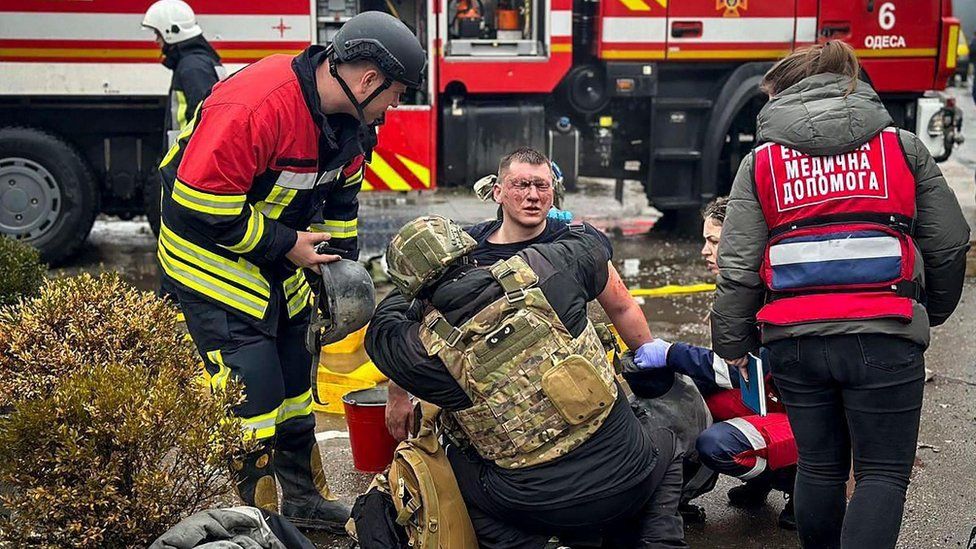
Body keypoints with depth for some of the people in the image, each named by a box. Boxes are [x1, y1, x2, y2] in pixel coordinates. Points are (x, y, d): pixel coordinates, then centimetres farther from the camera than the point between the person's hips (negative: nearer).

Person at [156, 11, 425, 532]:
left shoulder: (349, 120, -3)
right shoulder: (254, 107, -33)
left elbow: (340, 197, 13)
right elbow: (200, 205, -31)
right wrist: (287, 246, -22)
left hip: (274, 252, 9)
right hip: (209, 250, -9)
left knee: (293, 375, 15)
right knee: (250, 390, -11)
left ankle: (305, 498, 29)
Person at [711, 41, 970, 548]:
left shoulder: (761, 160, 7)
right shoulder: (902, 146, 8)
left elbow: (737, 266, 2)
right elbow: (948, 245, 9)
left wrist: (732, 344, 12)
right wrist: (934, 310, 25)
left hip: (794, 339, 2)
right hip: (882, 335, -2)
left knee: (819, 466, 18)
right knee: (884, 473, 5)